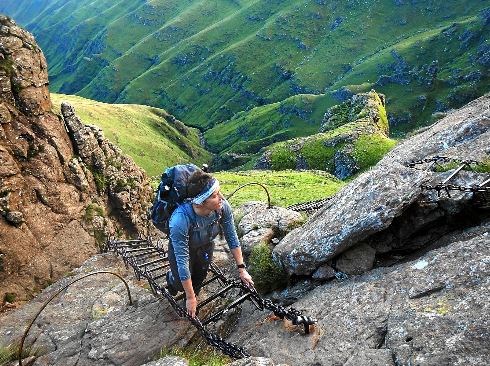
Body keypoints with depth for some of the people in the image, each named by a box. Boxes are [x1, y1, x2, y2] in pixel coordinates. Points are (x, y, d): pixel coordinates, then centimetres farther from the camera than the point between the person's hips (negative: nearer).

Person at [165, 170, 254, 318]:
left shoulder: (223, 207, -33)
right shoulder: (180, 220, -44)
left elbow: (232, 238, -16)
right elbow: (182, 261, -34)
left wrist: (242, 269, -14)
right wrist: (190, 298, -26)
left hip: (205, 247, 3)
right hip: (181, 248, -3)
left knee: (199, 278, 17)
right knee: (181, 285, 8)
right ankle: (171, 278, 44)